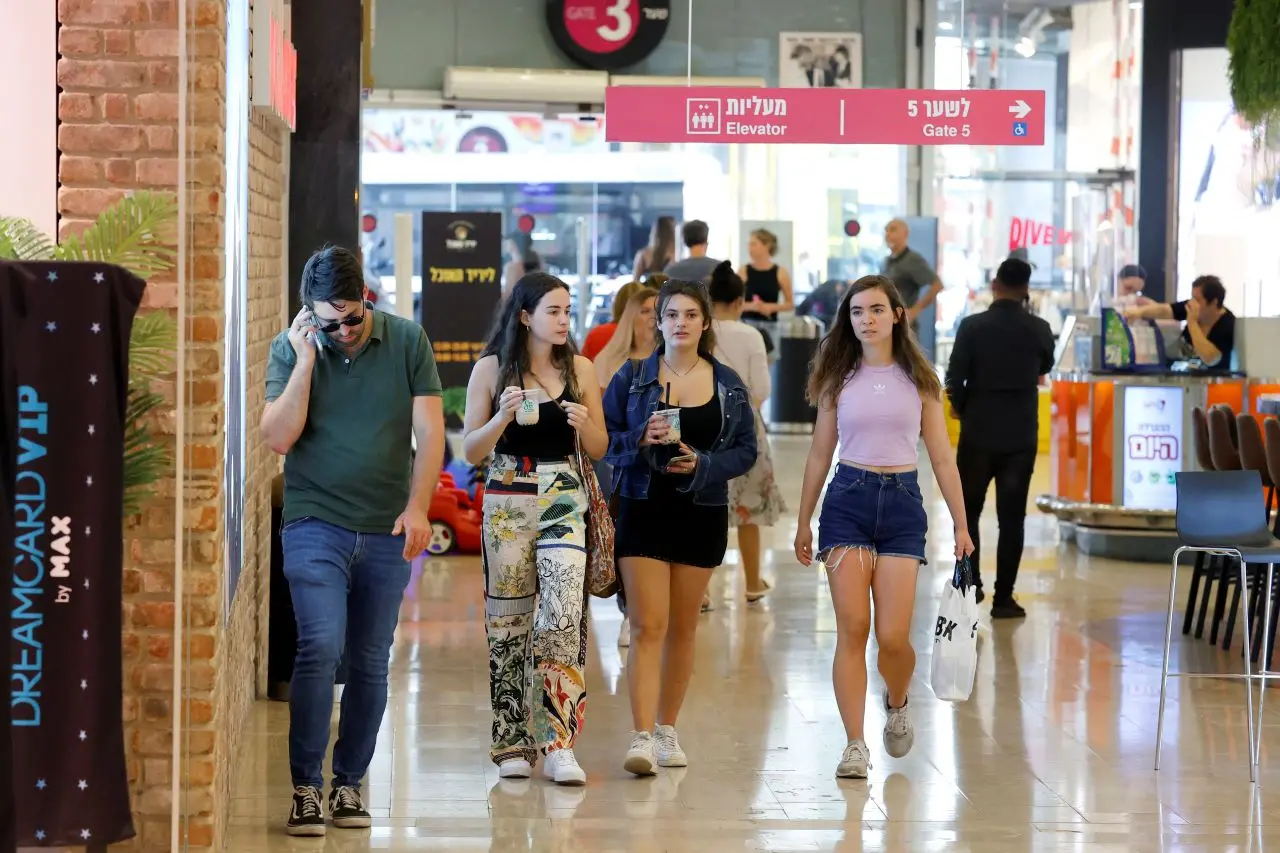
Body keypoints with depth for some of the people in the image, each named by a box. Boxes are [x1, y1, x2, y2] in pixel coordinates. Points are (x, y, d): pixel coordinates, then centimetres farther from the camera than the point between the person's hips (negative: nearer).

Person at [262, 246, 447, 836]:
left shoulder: (407, 341, 0)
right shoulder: (290, 349, -1)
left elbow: (430, 432, -1)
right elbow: (278, 438, -10)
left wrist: (417, 507, -11)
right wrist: (306, 361, -16)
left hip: (387, 530, 2)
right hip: (315, 524, -2)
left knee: (370, 663, 7)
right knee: (320, 647, -16)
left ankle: (350, 782, 19)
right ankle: (306, 788, -10)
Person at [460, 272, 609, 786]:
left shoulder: (579, 369, 6)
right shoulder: (491, 369, 1)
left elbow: (598, 450, 11)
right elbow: (471, 451, 1)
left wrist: (584, 424, -11)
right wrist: (503, 417, -17)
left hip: (563, 502, 1)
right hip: (506, 504, 0)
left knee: (563, 617, -13)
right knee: (507, 619, 4)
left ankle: (558, 745, -14)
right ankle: (513, 743, 13)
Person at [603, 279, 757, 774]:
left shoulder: (728, 386, 6)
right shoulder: (632, 377, 2)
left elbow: (746, 450, 5)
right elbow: (603, 439, 2)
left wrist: (702, 464, -12)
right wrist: (641, 440, -17)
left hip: (702, 515, 2)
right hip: (643, 510, -2)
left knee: (682, 628, 10)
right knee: (647, 627, -11)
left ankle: (667, 729, 22)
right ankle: (642, 737, -15)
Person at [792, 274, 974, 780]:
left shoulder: (918, 380, 6)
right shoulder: (840, 379, 7)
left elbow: (941, 457, 8)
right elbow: (819, 455, 12)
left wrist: (961, 525, 5)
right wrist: (803, 524, 12)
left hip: (902, 502, 0)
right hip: (847, 501, 0)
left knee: (893, 636, -7)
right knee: (852, 630, -7)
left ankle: (896, 704, 25)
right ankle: (855, 744, -2)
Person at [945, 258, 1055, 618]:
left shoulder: (972, 326, -9)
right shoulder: (1038, 329, -3)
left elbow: (954, 379, -10)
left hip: (978, 431, -1)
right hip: (1021, 434, 1)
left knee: (968, 510, 15)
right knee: (1012, 517, 4)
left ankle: (970, 584, 10)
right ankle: (1003, 597, 3)